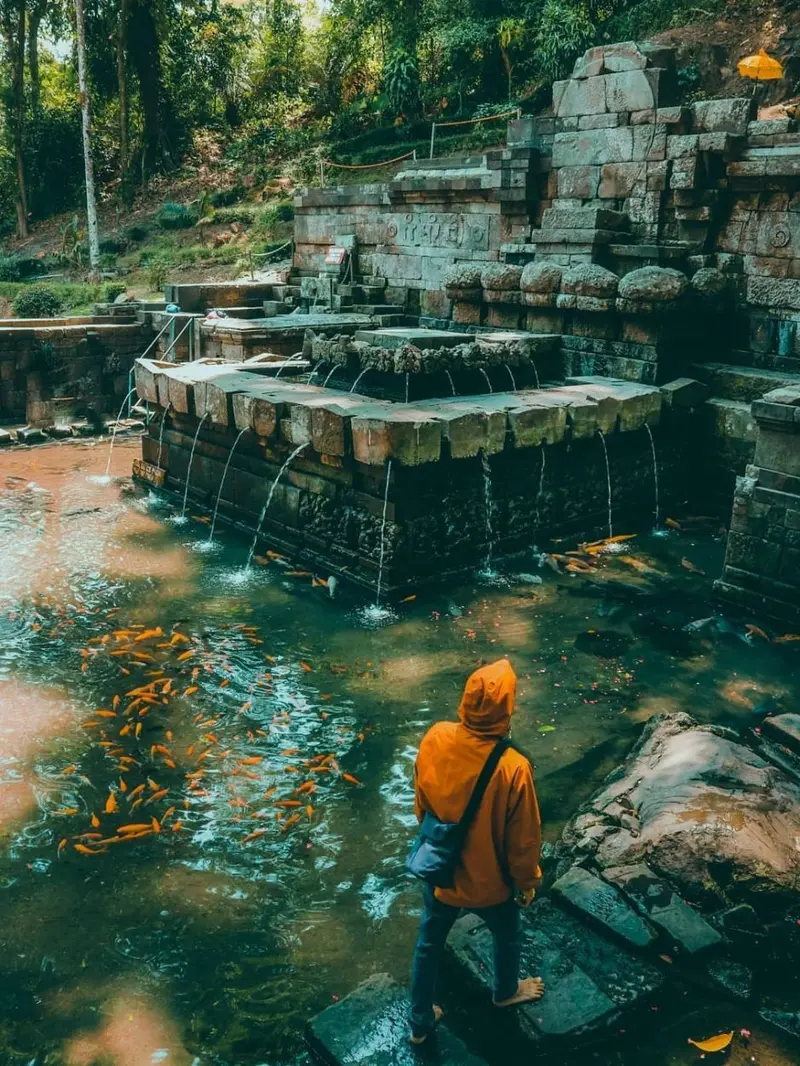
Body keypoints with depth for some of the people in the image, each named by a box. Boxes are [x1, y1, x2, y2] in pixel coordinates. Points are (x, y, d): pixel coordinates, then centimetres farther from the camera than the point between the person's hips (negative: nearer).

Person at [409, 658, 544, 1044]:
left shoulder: (434, 739, -22)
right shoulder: (513, 768, -35)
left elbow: (421, 804, -3)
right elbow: (523, 839, -20)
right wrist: (527, 882, 0)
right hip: (488, 881, -3)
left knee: (429, 943, 26)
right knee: (507, 935, 30)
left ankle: (420, 1022, 45)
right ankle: (506, 991, 58)